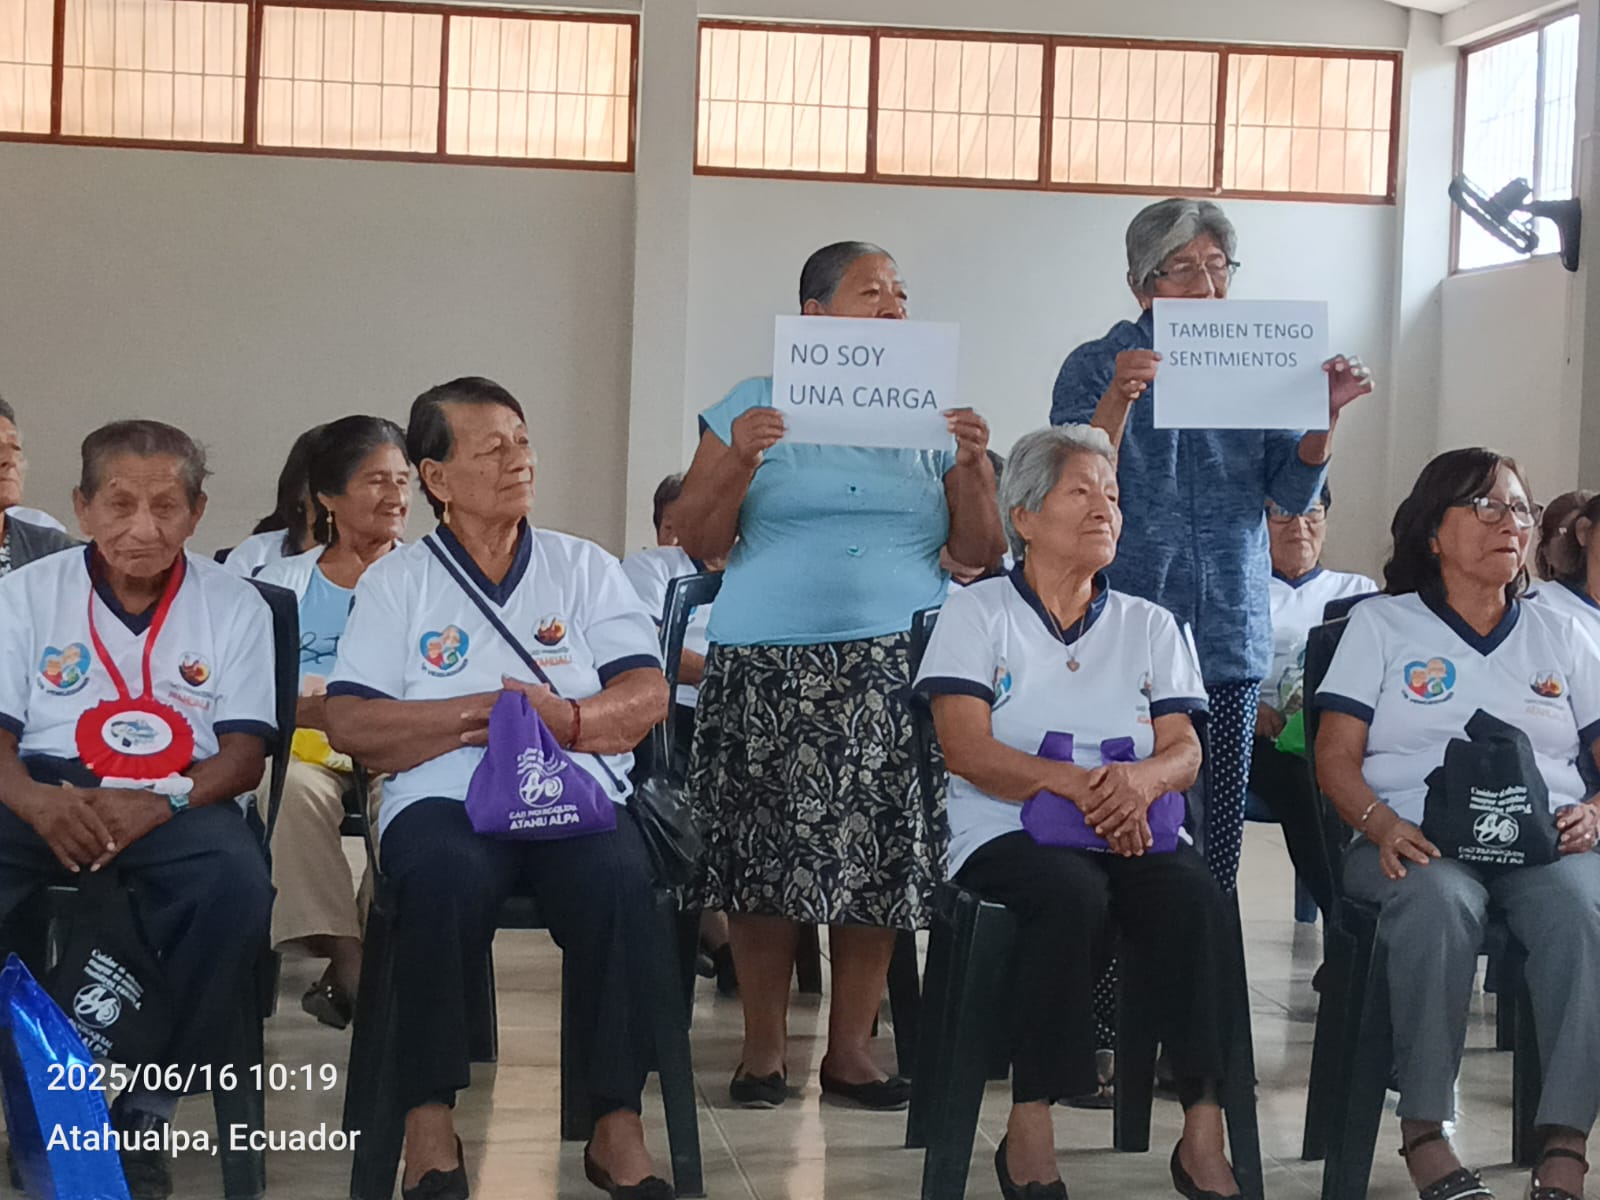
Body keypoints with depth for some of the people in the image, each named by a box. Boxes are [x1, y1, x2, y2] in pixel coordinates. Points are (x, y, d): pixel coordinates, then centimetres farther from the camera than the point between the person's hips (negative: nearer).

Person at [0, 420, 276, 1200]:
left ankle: (143, 1112, -20)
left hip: (177, 801, -1)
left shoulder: (235, 605, 8)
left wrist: (164, 802, -20)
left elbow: (244, 751, 2)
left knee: (237, 880, -35)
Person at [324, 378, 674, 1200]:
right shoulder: (393, 583, 12)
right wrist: (480, 712, -8)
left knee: (619, 880, -32)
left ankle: (617, 1125, -24)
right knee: (446, 879, -36)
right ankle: (430, 1123, -26)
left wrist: (568, 719, -13)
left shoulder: (586, 568, 17)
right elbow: (349, 725, 0)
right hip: (446, 798, -1)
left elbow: (647, 698, 6)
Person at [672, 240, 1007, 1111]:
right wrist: (739, 462, -13)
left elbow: (979, 553, 9)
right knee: (763, 851, -2)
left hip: (895, 668, 2)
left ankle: (851, 1050, 9)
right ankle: (763, 1047, 10)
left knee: (879, 855, -2)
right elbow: (696, 542, 2)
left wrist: (973, 466, -6)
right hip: (769, 665, -1)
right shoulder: (754, 407, 8)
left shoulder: (928, 416, 14)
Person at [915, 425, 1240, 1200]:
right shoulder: (976, 613, 8)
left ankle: (1204, 1131, -25)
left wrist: (1142, 777, -17)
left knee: (1198, 897, -29)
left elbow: (1185, 751, 8)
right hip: (1009, 835, -3)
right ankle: (1030, 1133, -29)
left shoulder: (1150, 626, 19)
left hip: (1133, 836, 3)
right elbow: (967, 750, -5)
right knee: (1073, 894, -36)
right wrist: (1078, 783, -19)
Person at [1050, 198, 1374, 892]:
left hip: (1230, 632, 3)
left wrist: (1327, 415, -11)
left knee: (1222, 822, 3)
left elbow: (1293, 493, 6)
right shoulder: (1099, 366, 2)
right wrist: (1119, 399, -25)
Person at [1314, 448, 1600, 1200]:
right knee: (1440, 901, -38)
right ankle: (1424, 1133, -30)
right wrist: (1382, 825, -15)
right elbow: (1336, 757, 5)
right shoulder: (1381, 624, 15)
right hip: (1418, 840, -2)